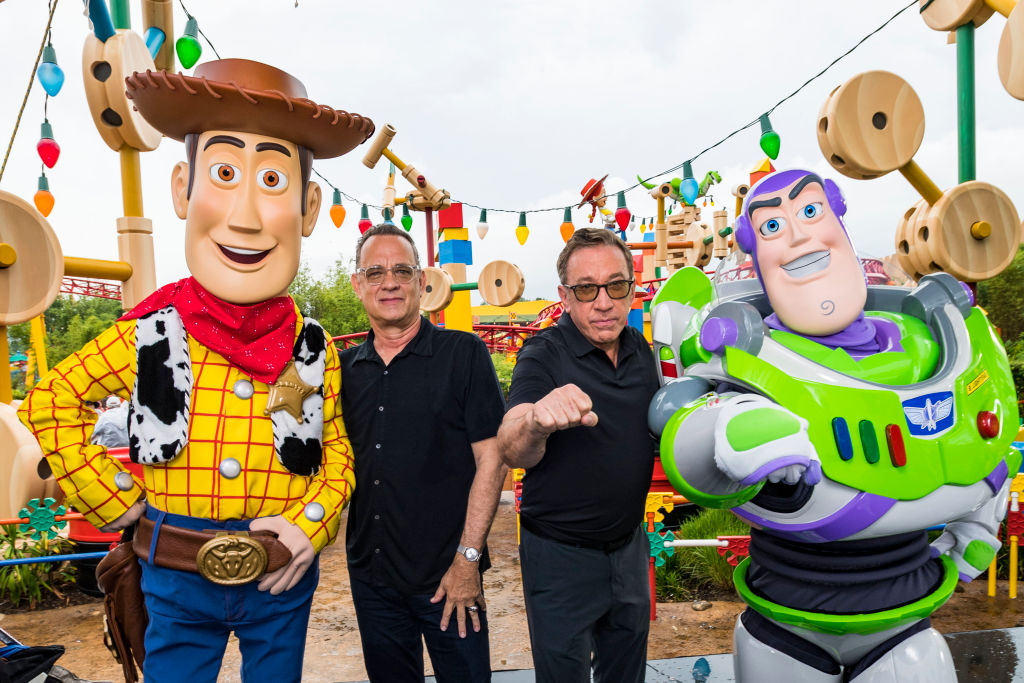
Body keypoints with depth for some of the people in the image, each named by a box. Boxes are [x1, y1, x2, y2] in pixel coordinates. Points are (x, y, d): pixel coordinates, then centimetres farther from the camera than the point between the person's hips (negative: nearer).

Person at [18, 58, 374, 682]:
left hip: (282, 582, 1)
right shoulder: (151, 334, -11)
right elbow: (51, 405, 2)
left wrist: (311, 524, -12)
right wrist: (117, 501, -4)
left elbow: (338, 451, 3)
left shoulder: (314, 348, -8)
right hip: (179, 583, 0)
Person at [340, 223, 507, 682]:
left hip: (447, 575, -4)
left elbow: (491, 456, -10)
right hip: (369, 574, 4)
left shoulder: (463, 353, -7)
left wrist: (468, 558, -13)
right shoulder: (345, 367, 6)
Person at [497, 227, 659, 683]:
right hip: (561, 555, -5)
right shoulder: (543, 355, -18)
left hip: (629, 546, 6)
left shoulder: (641, 350, -1)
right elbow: (512, 452, -33)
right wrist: (536, 421, -56)